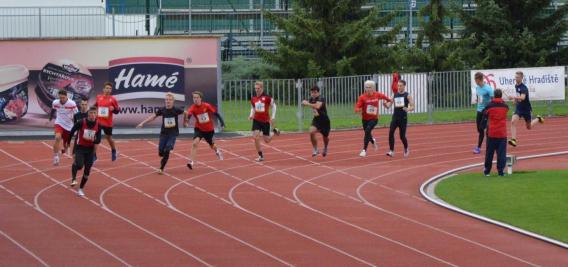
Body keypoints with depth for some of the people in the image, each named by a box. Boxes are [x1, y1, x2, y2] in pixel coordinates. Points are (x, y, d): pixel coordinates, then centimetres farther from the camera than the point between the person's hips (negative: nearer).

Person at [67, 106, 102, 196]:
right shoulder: (81, 123, -15)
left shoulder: (98, 125, -5)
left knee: (87, 170, 4)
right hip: (80, 147, -3)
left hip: (90, 149, 3)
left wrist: (94, 140, -27)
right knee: (79, 165, -26)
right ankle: (73, 178, 7)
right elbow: (71, 132, -4)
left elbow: (98, 140, -3)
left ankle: (81, 189, 20)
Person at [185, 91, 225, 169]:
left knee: (211, 144, 21)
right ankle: (191, 162, -23)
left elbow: (215, 113, -7)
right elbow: (189, 114, -41)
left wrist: (221, 122, -6)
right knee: (195, 143, -24)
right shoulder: (193, 108, -21)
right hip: (199, 129, -1)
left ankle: (217, 151, 59)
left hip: (209, 129, 1)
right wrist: (187, 119, -64)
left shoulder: (207, 106, -19)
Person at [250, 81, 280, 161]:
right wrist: (251, 115, -1)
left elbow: (273, 106, -2)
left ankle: (274, 131, 38)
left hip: (266, 121, -3)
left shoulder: (267, 97, -13)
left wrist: (273, 117, -7)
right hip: (256, 121, 3)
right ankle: (260, 156, 0)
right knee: (256, 137, -13)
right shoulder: (253, 99, -1)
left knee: (266, 140, 5)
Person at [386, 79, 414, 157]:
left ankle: (406, 149, 30)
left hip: (403, 118, -3)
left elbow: (412, 107, -6)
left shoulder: (407, 95, -1)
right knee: (391, 133, -16)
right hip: (395, 117, 3)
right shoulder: (395, 95, 10)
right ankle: (391, 151, -15)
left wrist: (408, 109, -28)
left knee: (402, 136, 2)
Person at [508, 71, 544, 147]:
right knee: (513, 122, -21)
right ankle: (513, 140, -23)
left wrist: (514, 97, -58)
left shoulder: (523, 88, -24)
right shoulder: (516, 86, 1)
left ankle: (538, 119, 42)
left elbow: (522, 97, -43)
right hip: (518, 108, 5)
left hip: (526, 109, -5)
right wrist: (515, 99, 4)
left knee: (529, 127, 12)